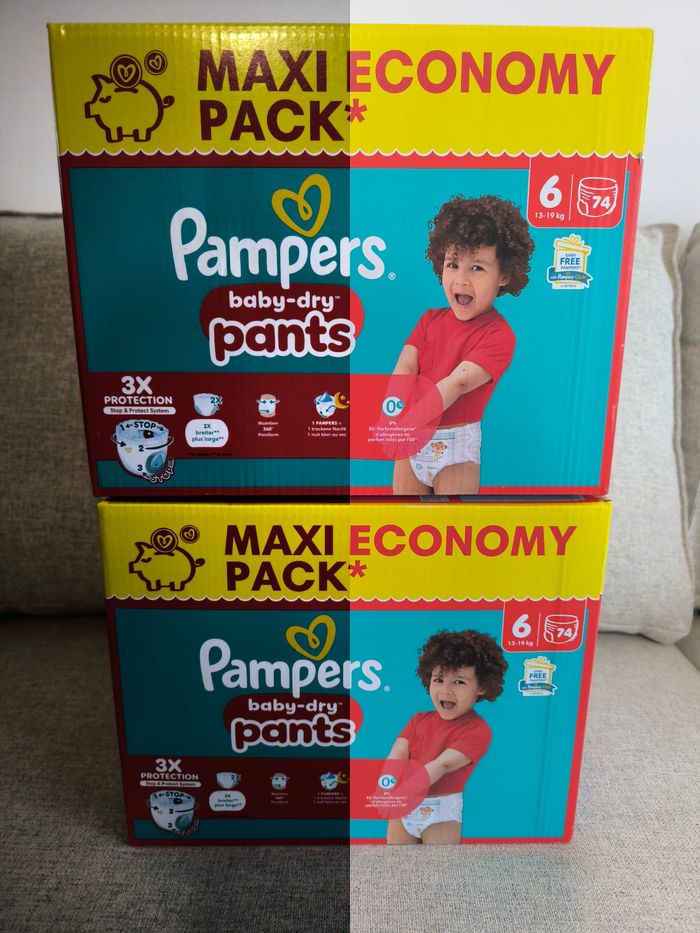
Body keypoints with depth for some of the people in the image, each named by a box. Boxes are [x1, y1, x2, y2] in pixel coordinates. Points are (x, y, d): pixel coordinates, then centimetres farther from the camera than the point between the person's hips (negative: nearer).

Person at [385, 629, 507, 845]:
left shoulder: (477, 729, -15)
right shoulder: (419, 720, 4)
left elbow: (443, 764, -24)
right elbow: (397, 754, -9)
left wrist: (405, 790, -32)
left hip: (440, 809, -5)